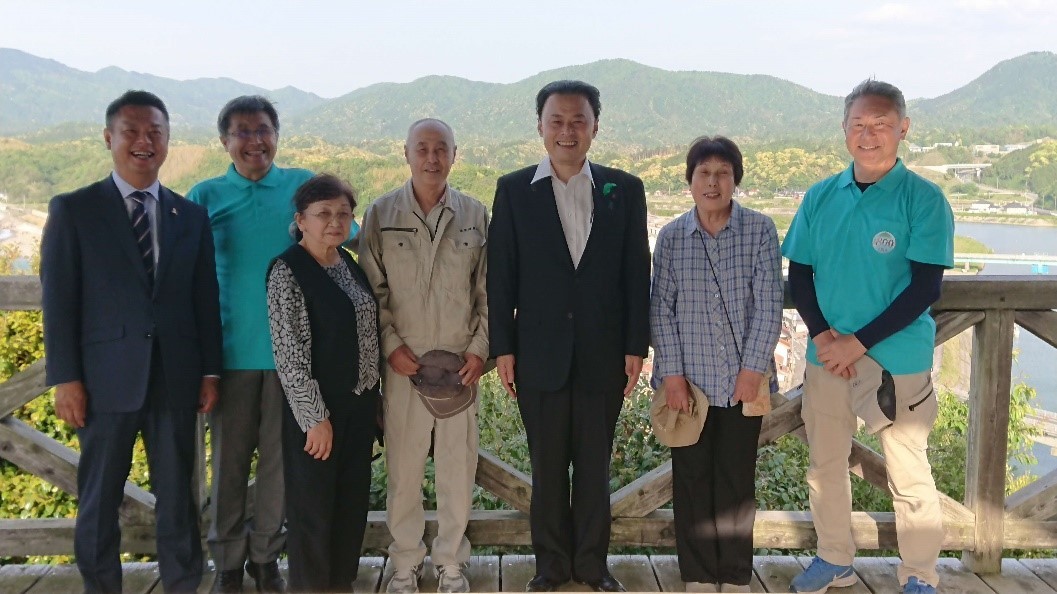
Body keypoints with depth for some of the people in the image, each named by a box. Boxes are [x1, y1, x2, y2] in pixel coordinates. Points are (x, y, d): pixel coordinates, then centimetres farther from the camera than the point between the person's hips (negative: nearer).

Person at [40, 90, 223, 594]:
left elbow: (205, 300, 8)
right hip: (107, 378, -2)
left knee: (178, 495, 11)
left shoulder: (191, 216, 8)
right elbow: (58, 300, -3)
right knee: (99, 500, 10)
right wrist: (65, 378, -8)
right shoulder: (73, 210, 0)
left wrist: (210, 371, 5)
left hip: (176, 380, 2)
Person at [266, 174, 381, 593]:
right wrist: (315, 417, -17)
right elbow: (289, 353, -16)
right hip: (316, 409, -7)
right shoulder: (288, 271, -14)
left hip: (359, 404, 7)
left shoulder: (349, 263, 8)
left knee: (352, 503, 16)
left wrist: (371, 399, 12)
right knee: (312, 509, 6)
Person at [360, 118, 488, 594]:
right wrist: (390, 345, -6)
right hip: (402, 362, -1)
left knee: (458, 466, 8)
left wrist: (480, 348, -2)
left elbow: (489, 290, 6)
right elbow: (372, 288, 2)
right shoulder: (381, 214, 1)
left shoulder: (476, 215, 4)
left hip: (461, 362, 1)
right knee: (403, 467, 6)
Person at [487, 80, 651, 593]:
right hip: (539, 353, 0)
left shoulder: (624, 190, 3)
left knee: (595, 464, 11)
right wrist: (502, 348, -3)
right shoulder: (513, 190, 1)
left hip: (603, 353, 1)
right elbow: (500, 275, 0)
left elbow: (636, 274, 3)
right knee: (547, 465, 10)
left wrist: (636, 346, -1)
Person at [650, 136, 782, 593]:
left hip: (743, 379, -1)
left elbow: (768, 304, -5)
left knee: (737, 478, 7)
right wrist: (672, 372, -4)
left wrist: (753, 368, -9)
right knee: (692, 478, 7)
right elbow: (661, 308, 1)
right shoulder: (671, 237, 1)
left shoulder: (760, 230, -3)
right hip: (689, 379, 1)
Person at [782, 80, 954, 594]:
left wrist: (858, 343, -17)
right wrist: (823, 337, -10)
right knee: (825, 465, 14)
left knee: (909, 475, 4)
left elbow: (925, 287, -12)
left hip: (900, 361, -4)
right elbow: (799, 276, 6)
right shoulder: (820, 197, 4)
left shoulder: (923, 199, -8)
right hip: (826, 357, 4)